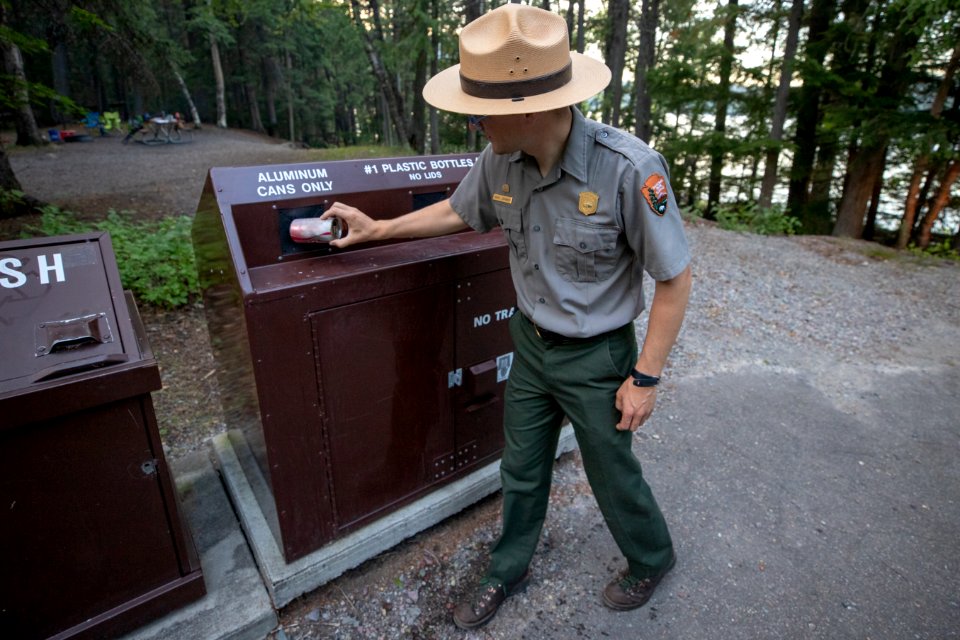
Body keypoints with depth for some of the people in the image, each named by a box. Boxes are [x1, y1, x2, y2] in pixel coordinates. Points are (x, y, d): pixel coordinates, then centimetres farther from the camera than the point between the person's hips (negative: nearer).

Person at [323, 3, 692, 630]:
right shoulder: (500, 162, -10)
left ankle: (652, 560, 51)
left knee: (613, 474, 17)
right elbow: (459, 212, 11)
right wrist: (376, 229, 12)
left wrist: (646, 376, -16)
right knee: (521, 470, 20)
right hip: (530, 344, 5)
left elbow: (675, 278, -19)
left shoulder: (628, 168, -28)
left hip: (596, 358, -5)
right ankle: (509, 571, 47)